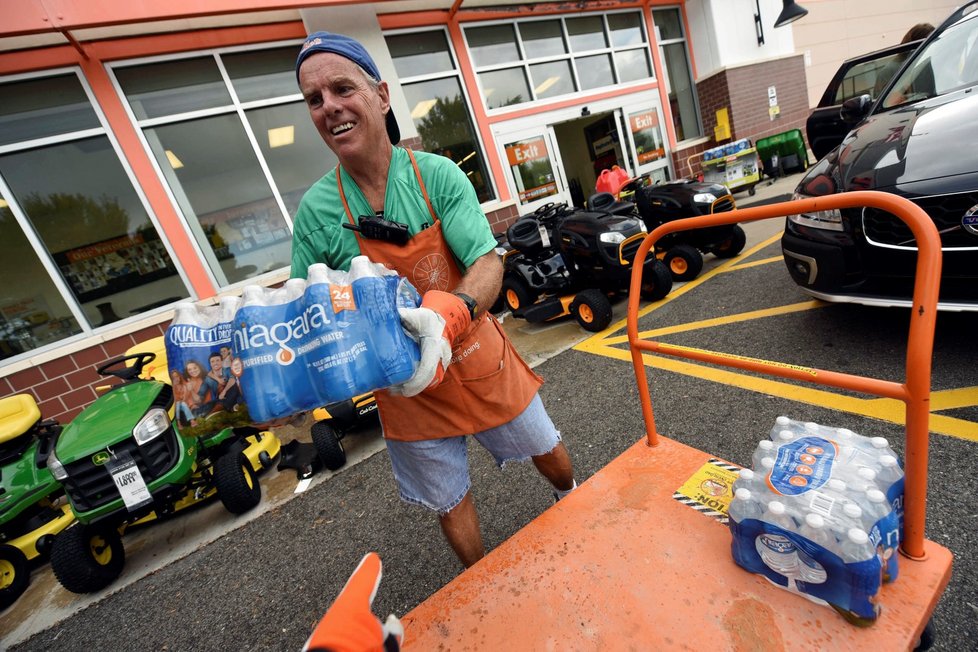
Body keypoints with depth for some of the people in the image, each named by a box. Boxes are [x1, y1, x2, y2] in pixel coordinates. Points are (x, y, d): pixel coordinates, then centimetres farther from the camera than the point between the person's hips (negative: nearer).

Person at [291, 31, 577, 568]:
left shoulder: (437, 175, -13)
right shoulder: (314, 210, -10)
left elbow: (488, 264, -20)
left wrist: (447, 313, -40)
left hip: (475, 357, 0)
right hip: (404, 384, 1)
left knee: (545, 449, 22)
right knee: (450, 502, 19)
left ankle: (574, 503, 60)